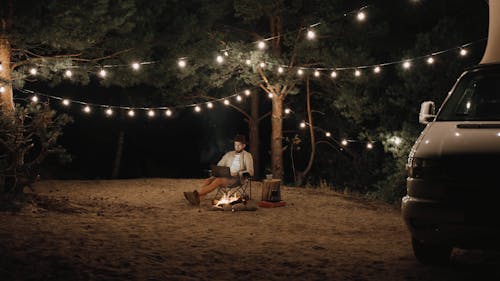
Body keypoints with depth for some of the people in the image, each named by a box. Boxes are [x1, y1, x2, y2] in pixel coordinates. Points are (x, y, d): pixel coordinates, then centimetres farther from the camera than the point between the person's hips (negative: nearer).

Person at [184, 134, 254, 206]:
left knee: (218, 180, -34)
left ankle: (196, 194, -46)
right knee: (208, 180, -25)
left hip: (236, 178, -6)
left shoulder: (247, 155, 5)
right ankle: (197, 199, -46)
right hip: (225, 176, 6)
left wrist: (238, 173, -22)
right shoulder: (229, 154, 21)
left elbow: (250, 172, -7)